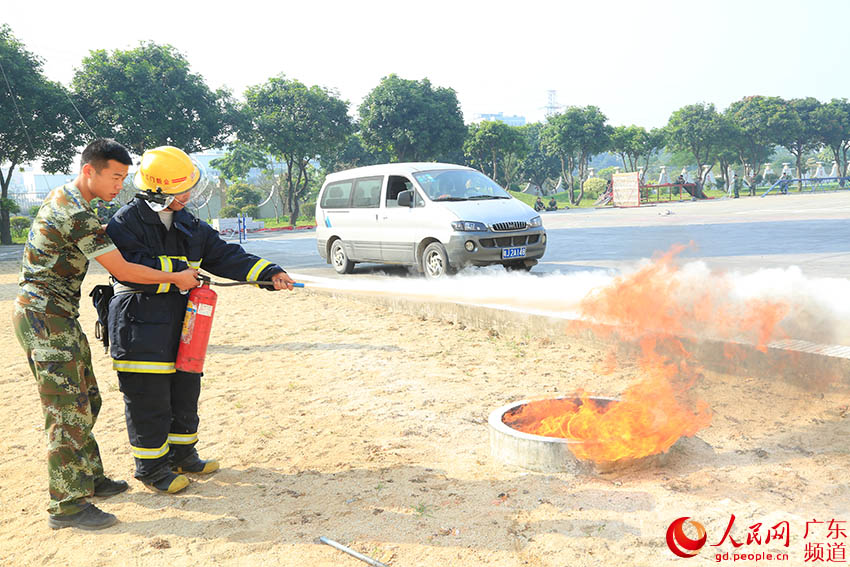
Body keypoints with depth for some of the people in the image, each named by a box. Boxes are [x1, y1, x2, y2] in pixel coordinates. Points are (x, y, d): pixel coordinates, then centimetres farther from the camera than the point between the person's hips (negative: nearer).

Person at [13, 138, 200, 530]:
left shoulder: (61, 196, 11)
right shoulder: (79, 216, -21)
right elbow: (122, 270, -18)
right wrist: (176, 278, -7)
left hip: (57, 318, 10)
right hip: (45, 320, -10)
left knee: (86, 401, 16)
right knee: (68, 411, -7)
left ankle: (89, 479, 28)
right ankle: (67, 505, 1)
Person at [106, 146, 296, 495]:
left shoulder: (188, 225, 11)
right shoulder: (127, 221, -11)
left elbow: (224, 255, 8)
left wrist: (269, 273, -3)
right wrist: (177, 270, -17)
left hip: (180, 322, 8)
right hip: (140, 325, -7)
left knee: (185, 390, 15)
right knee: (148, 398, 0)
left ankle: (182, 454, 32)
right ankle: (150, 467, 15)